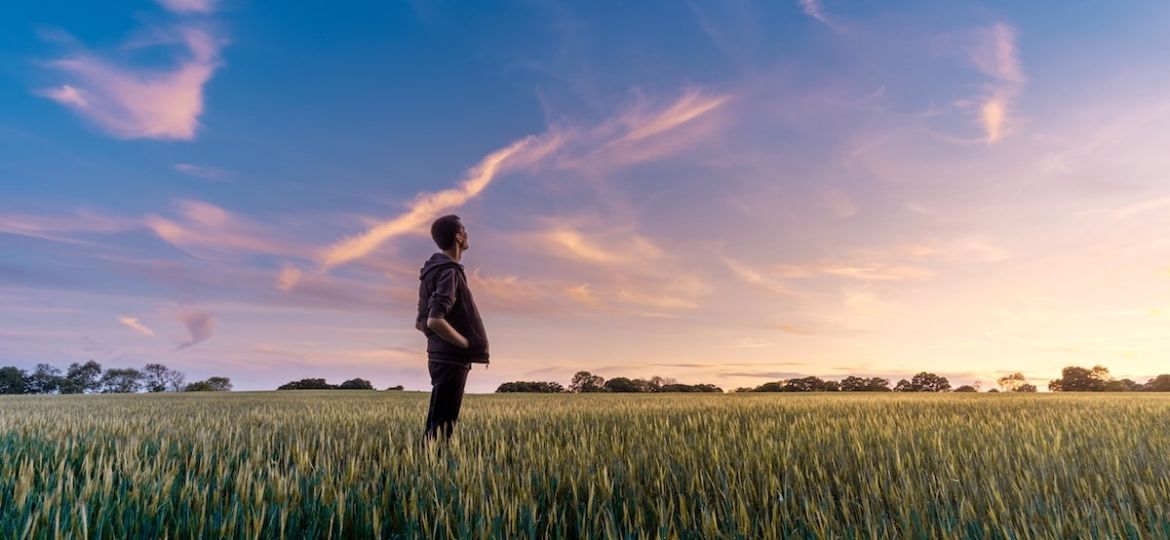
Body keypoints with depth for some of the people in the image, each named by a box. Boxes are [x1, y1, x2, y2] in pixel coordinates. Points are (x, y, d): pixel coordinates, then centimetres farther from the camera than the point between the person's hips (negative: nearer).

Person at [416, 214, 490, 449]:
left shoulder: (434, 270, 14)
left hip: (441, 357, 10)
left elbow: (421, 323, 18)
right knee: (440, 428, -4)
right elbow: (435, 321, -27)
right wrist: (469, 344, -16)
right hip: (451, 360, -10)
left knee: (438, 424, 17)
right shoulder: (449, 272, -16)